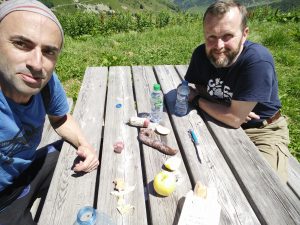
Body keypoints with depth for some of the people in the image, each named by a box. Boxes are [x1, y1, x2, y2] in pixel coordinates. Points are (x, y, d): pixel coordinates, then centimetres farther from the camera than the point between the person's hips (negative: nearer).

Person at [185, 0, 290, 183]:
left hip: (262, 132, -3)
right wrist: (235, 108, -15)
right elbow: (190, 89, -1)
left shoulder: (258, 61, -27)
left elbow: (234, 119, -28)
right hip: (221, 125, 4)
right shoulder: (202, 53, -9)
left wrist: (198, 100, -14)